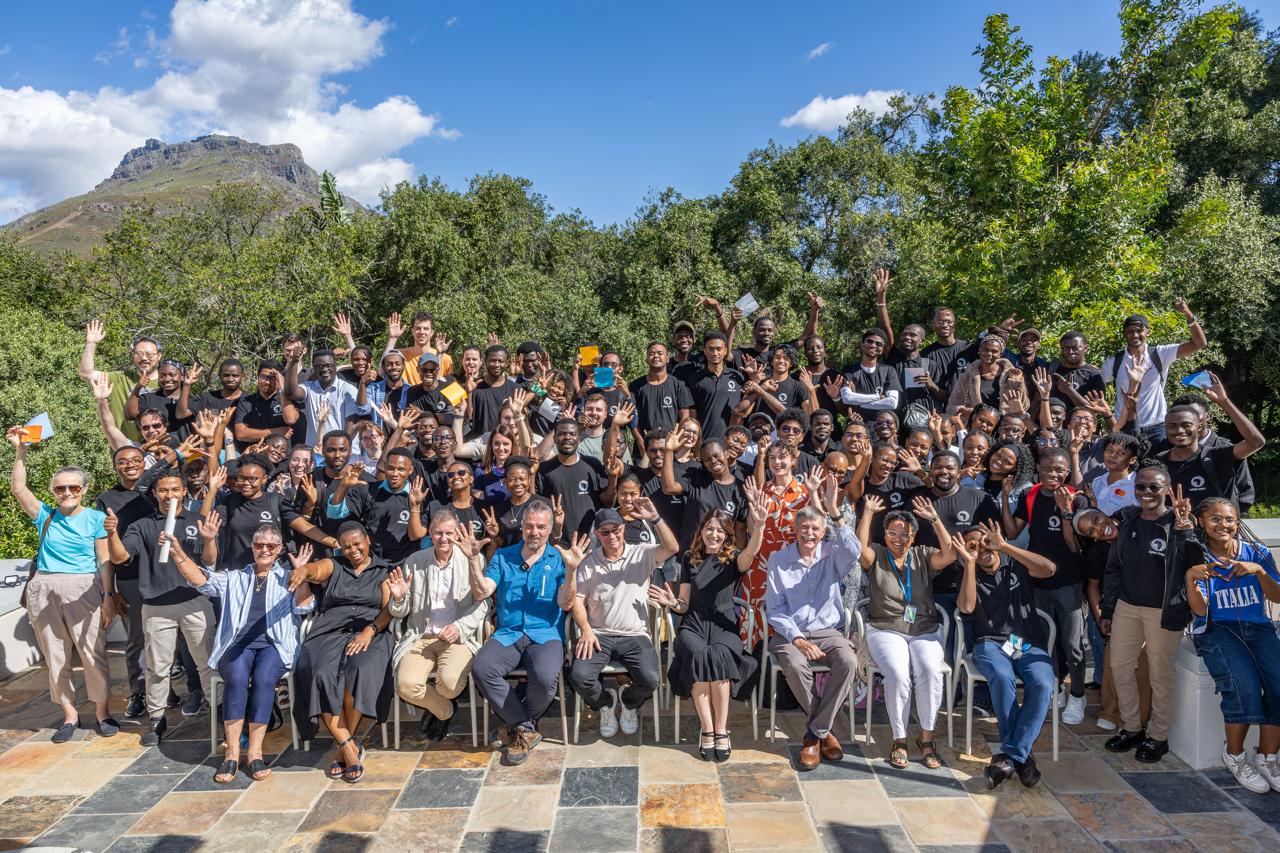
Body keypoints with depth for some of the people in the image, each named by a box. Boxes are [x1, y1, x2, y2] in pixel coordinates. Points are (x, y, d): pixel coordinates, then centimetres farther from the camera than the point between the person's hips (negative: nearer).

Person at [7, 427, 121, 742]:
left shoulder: (95, 518, 0)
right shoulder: (45, 515, 10)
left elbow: (105, 561, -2)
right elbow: (18, 488, 3)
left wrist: (108, 597, -7)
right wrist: (20, 451, -3)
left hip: (83, 590, -4)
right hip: (43, 590, 4)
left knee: (93, 652, -2)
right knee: (55, 656, 8)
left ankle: (102, 711, 11)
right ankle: (69, 714, 20)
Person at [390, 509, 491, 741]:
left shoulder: (473, 559, 1)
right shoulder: (414, 561, 7)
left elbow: (483, 603, -1)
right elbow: (400, 613, 11)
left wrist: (460, 627, -17)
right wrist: (398, 598, -12)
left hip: (458, 637, -2)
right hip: (420, 637, 2)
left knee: (450, 681, -31)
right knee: (406, 685, -26)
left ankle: (435, 706, 12)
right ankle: (445, 710, 9)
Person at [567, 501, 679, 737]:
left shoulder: (642, 554, 4)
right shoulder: (588, 562, 8)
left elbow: (672, 548, -13)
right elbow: (577, 599, 4)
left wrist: (655, 518, -26)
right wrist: (586, 631, -12)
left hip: (634, 635, -1)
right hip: (598, 635, 1)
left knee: (650, 679, -26)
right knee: (579, 676, -26)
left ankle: (629, 702, 14)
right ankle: (605, 704, 12)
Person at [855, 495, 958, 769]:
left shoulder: (923, 556, 12)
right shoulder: (876, 556, 7)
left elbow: (950, 555, -7)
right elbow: (860, 548, -16)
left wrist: (934, 519, -10)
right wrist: (868, 513, -15)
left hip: (925, 631, 2)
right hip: (886, 630, -2)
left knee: (931, 671, -28)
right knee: (898, 675, -29)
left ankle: (926, 737, -9)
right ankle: (899, 740, -11)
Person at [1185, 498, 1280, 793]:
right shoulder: (1197, 559, 0)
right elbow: (1200, 609, -8)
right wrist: (1191, 579, -27)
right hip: (1216, 630, -3)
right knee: (1244, 685, -28)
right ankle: (1235, 755, -5)